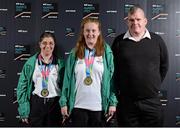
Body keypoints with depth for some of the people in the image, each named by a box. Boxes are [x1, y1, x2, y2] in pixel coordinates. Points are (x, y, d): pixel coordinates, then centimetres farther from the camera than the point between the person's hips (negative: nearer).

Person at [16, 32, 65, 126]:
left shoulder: (60, 63, 3)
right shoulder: (31, 62, 2)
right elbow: (22, 86, 2)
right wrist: (24, 110, -4)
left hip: (55, 104, 0)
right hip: (35, 104, 0)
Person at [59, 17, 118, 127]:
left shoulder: (107, 52, 1)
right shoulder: (75, 53, 4)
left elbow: (112, 78, -1)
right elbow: (67, 79, 4)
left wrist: (113, 102, -5)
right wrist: (64, 102, 0)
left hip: (99, 106, -1)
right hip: (78, 106, 1)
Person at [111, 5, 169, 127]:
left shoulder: (157, 40, 3)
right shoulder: (119, 41, 0)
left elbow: (164, 66, 12)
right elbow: (112, 68, 6)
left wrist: (155, 85, 10)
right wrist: (118, 88, 5)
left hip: (152, 101, 1)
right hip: (126, 102, 0)